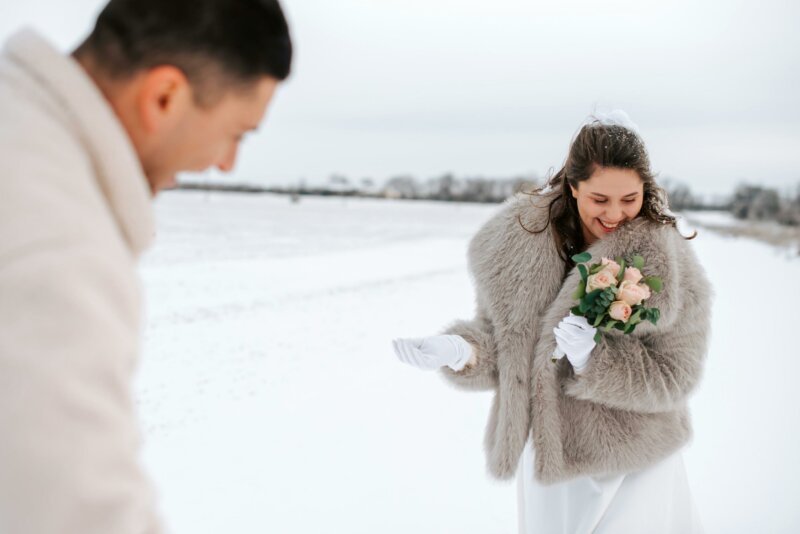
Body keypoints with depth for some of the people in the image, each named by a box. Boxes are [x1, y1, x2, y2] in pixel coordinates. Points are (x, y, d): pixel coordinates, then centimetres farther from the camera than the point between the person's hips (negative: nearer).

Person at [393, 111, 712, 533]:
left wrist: (593, 359, -29)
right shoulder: (522, 245, -11)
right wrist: (461, 352, -25)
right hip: (548, 450, 3)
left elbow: (671, 379, -14)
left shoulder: (668, 266, -17)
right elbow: (501, 337, -4)